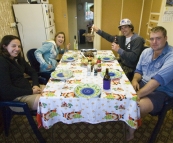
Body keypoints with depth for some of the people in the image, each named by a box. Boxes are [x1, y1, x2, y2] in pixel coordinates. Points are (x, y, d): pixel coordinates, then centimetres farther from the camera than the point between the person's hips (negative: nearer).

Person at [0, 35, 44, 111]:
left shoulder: (18, 59, 11)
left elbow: (32, 72, 14)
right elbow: (7, 90, -21)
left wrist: (36, 85, -6)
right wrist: (31, 92, -19)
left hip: (28, 88, 9)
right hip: (15, 96, -9)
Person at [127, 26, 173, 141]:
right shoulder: (146, 52, 4)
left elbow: (158, 81, -29)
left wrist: (137, 95, -32)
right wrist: (135, 80, -11)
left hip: (161, 91, -6)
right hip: (143, 84, 7)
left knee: (138, 106, -32)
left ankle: (131, 130, 0)